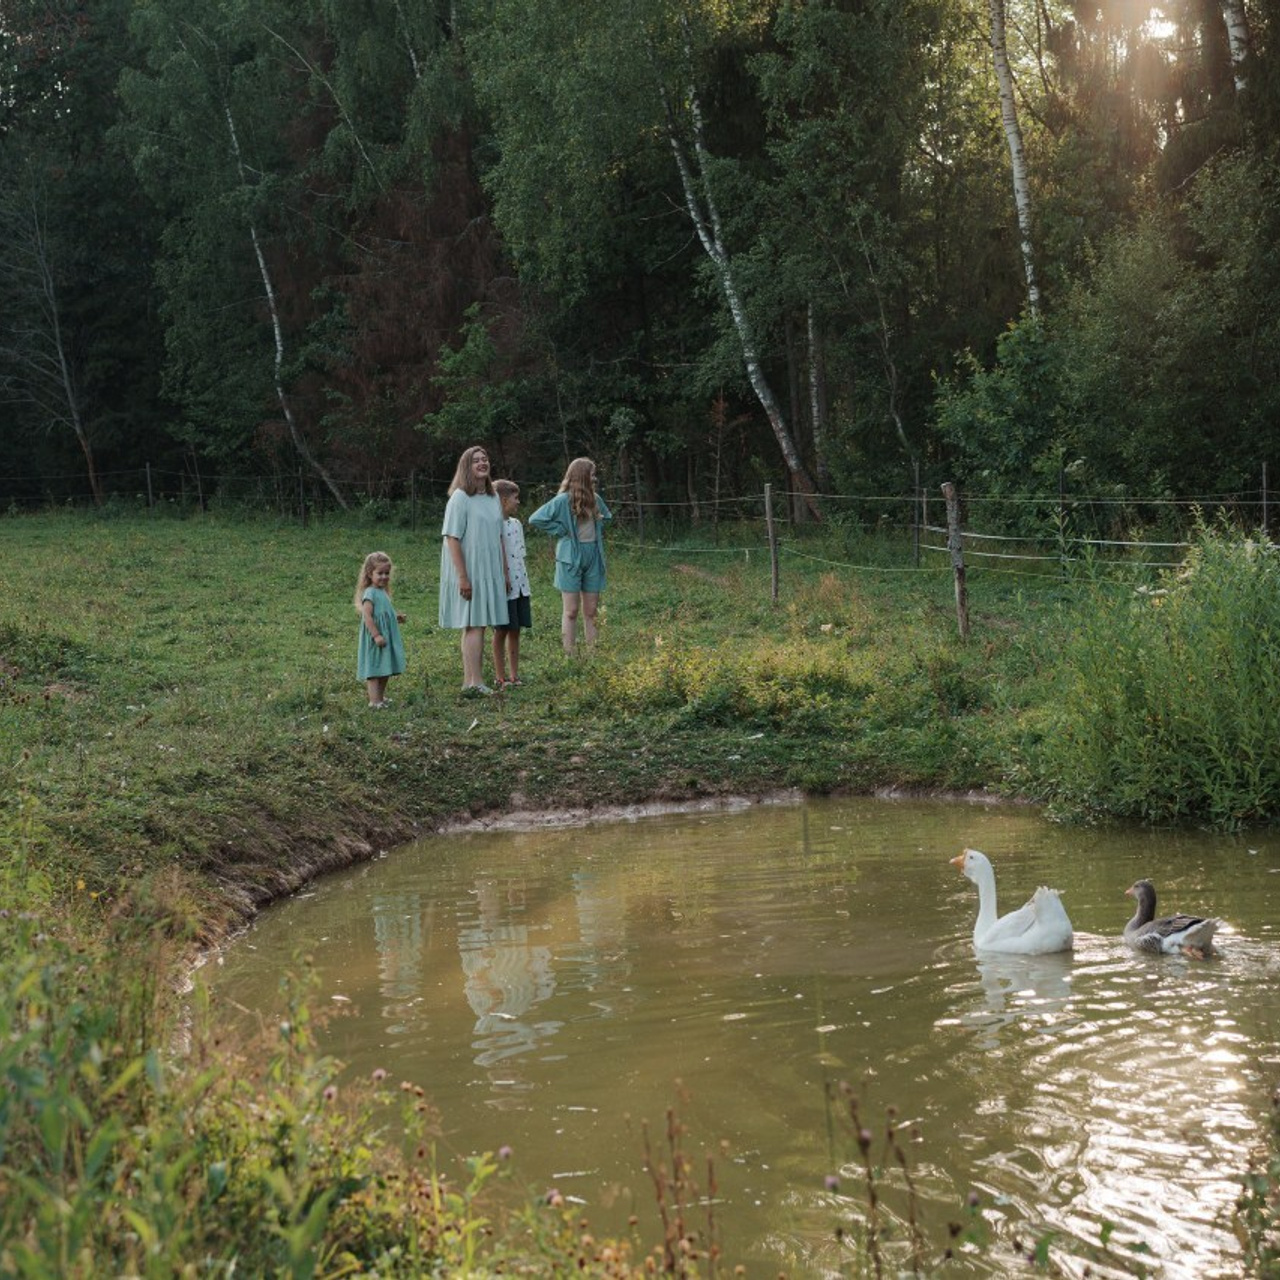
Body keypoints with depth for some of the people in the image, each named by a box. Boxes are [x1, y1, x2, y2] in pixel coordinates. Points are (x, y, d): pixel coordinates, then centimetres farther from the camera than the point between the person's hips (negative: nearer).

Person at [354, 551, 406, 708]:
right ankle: (375, 701, -10)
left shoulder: (383, 592, 13)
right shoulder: (370, 594, -16)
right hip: (375, 641, -10)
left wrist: (396, 618, 12)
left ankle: (380, 697, 27)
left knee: (385, 671, 16)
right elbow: (367, 616, -23)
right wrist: (376, 635, -26)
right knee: (374, 671, -9)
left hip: (387, 638, 10)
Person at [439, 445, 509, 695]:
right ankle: (474, 681, -7)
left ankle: (471, 680, 14)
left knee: (478, 624, 9)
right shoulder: (460, 498, -11)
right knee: (473, 625, -8)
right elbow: (452, 538, -15)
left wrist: (505, 572, 14)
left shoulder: (493, 498, 11)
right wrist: (463, 576, -20)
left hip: (489, 571, 7)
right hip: (468, 572, -7)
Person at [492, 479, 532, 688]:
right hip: (503, 588, -7)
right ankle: (500, 677, 9)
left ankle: (514, 675, 17)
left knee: (515, 631, 11)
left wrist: (525, 585, 16)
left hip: (520, 586, 7)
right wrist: (503, 582, -18)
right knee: (501, 631, 2)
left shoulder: (516, 524, 12)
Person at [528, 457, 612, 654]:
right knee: (571, 611, -2)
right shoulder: (563, 500, -10)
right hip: (571, 558, -5)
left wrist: (598, 533, 11)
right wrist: (561, 531, -11)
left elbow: (607, 517, 29)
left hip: (593, 557, 5)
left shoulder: (595, 499, 8)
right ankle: (569, 655, 1)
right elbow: (535, 519, -13)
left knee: (591, 612, 7)